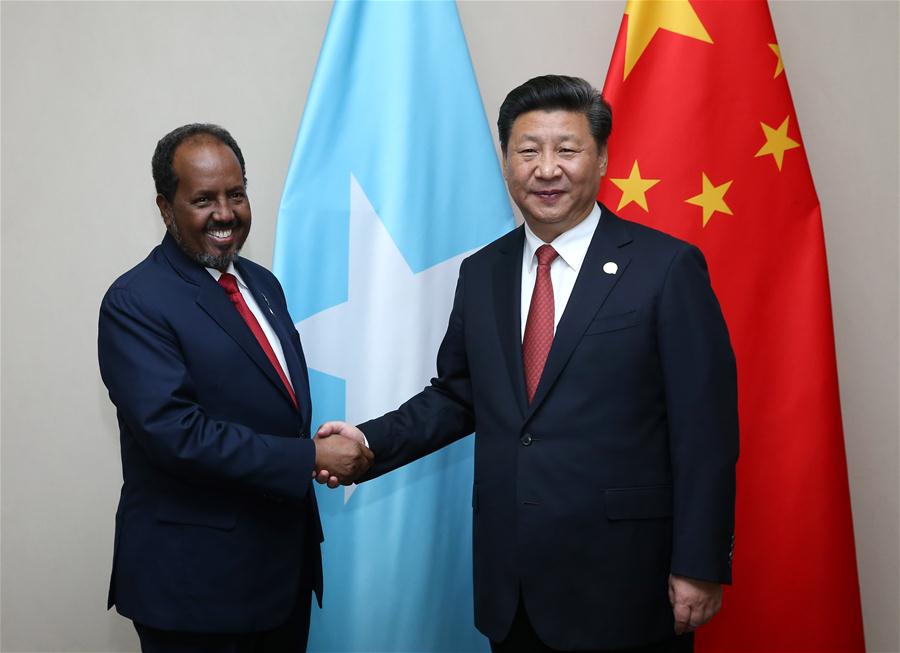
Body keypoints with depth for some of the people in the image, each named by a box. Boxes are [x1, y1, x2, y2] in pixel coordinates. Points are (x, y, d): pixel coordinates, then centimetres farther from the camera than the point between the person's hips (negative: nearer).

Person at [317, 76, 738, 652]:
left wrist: (699, 566, -10)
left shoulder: (668, 268, -7)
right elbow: (455, 397, 14)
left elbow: (705, 427, -8)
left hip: (622, 583, -4)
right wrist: (371, 441, -2)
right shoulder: (482, 274, 9)